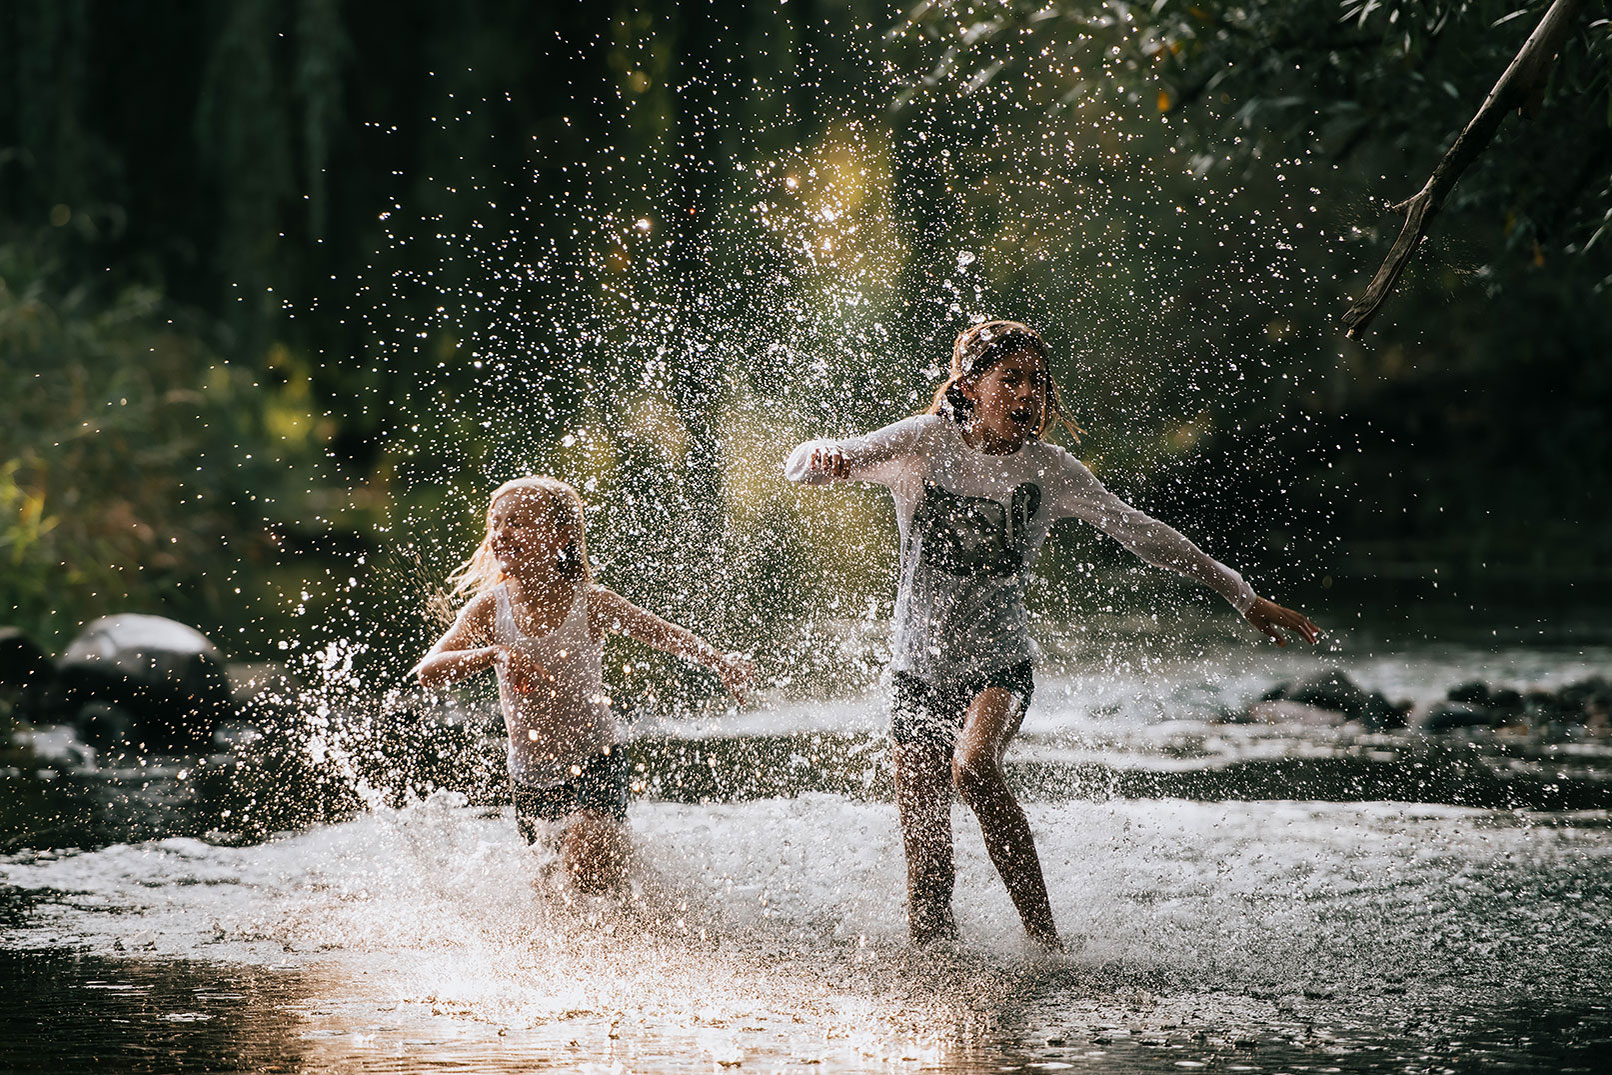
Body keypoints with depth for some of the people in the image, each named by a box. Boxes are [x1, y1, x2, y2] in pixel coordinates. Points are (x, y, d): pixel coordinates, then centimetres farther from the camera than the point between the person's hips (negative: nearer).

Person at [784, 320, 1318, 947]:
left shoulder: (1046, 469, -2)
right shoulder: (924, 444, -6)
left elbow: (1140, 532, 6)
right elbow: (801, 467, -9)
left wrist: (1245, 599, 7)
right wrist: (821, 460, -36)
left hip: (999, 667, -1)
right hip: (918, 671, 1)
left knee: (973, 767, -34)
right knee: (927, 867, -5)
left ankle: (1044, 940, -28)